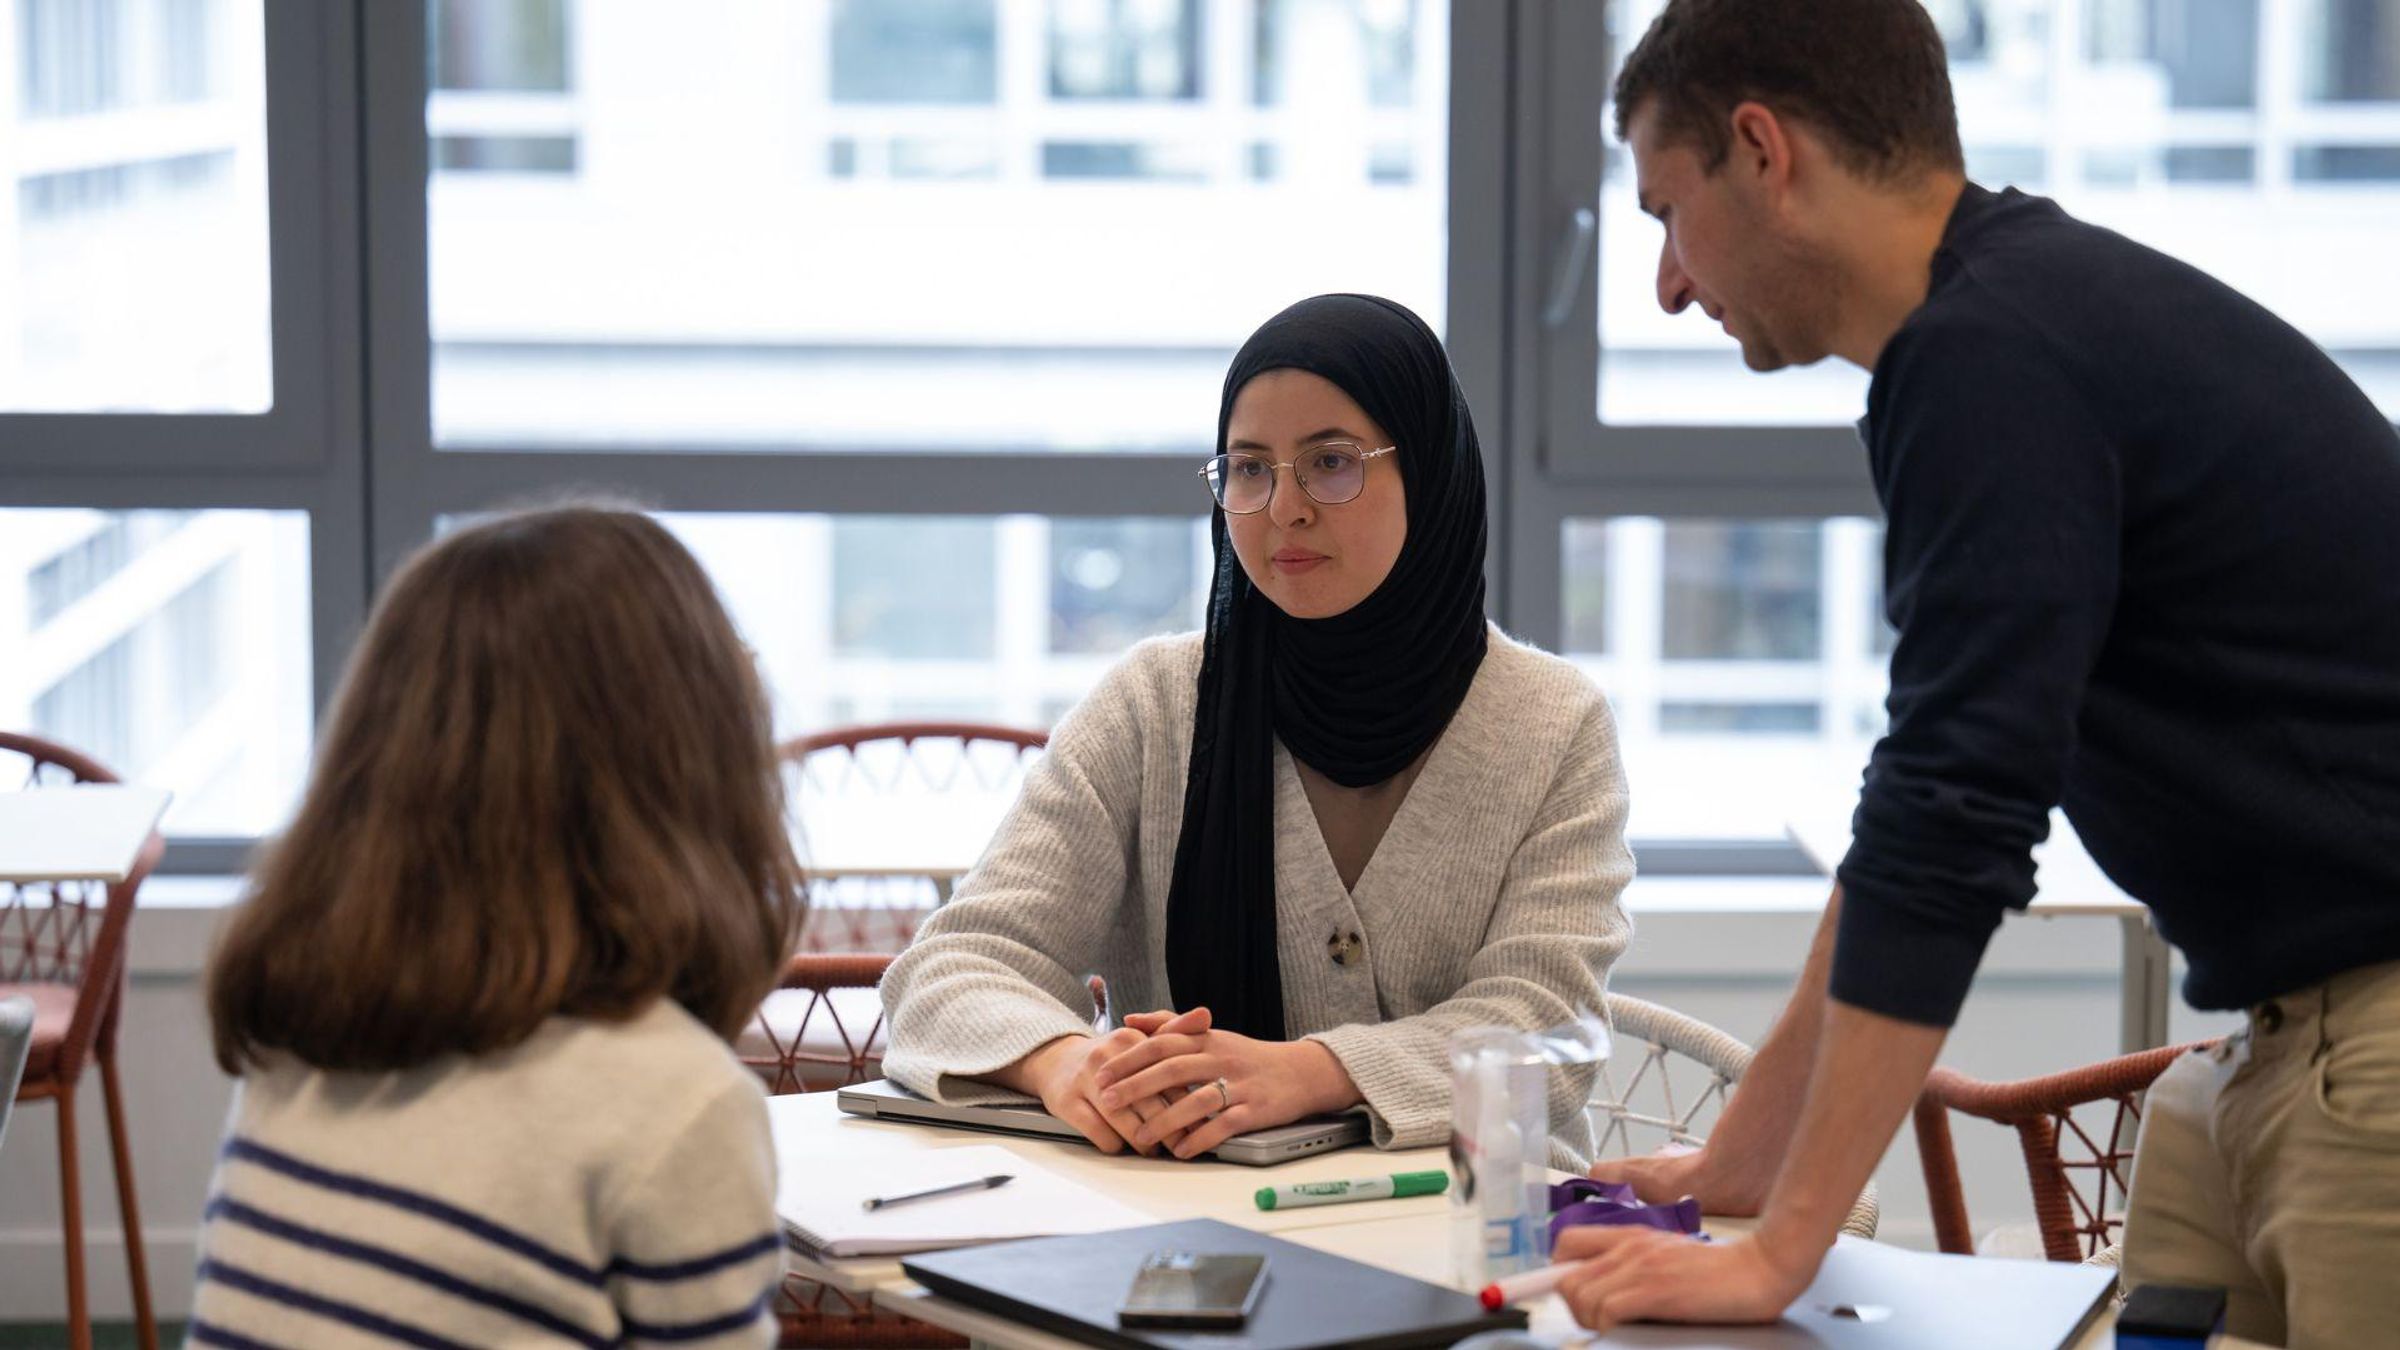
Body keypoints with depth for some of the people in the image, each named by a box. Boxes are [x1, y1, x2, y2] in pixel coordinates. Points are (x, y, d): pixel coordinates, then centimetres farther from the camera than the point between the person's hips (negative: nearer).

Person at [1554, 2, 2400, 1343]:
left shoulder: (1991, 353, -17)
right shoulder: (2029, 307, 14)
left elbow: (1952, 828, -20)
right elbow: (1935, 814, 21)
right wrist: (1742, 1161, 23)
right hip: (2283, 1034, 9)